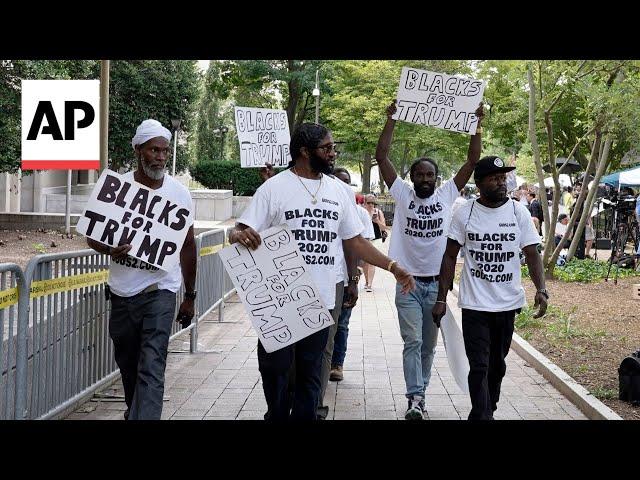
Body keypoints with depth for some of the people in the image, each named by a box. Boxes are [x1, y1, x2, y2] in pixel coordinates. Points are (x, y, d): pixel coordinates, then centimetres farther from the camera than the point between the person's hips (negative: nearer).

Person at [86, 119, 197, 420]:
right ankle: (136, 412, 41)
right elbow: (92, 237, 3)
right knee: (127, 364, 17)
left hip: (160, 290, -2)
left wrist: (190, 296, 9)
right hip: (122, 291, 2)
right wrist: (110, 249, -21)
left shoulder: (179, 193, -1)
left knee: (151, 368, -13)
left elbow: (188, 245, 7)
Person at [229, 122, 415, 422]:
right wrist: (239, 235, -33)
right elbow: (240, 234, -8)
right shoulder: (275, 187, -5)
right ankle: (277, 416, 25)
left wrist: (393, 267, 7)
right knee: (275, 369, 6)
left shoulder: (337, 190, 9)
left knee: (310, 374, 11)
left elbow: (354, 241, 14)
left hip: (321, 302, 4)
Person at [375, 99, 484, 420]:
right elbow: (381, 156, -7)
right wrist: (392, 119, -12)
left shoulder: (447, 195, 4)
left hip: (437, 283, 2)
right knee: (412, 342, -8)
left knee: (429, 344, 12)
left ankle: (419, 391, 25)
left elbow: (472, 161, 0)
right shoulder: (402, 194, -1)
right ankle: (415, 398, -9)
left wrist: (477, 125, -7)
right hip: (408, 283, -2)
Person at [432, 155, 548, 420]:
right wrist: (441, 299, -4)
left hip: (508, 304, 2)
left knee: (497, 365, 16)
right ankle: (482, 415, -2)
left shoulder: (519, 212, -1)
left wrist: (541, 289, -16)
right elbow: (450, 257, 1)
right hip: (474, 305, -2)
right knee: (479, 367, -7)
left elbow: (532, 254, 0)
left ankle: (488, 411, 34)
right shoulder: (465, 214, -4)